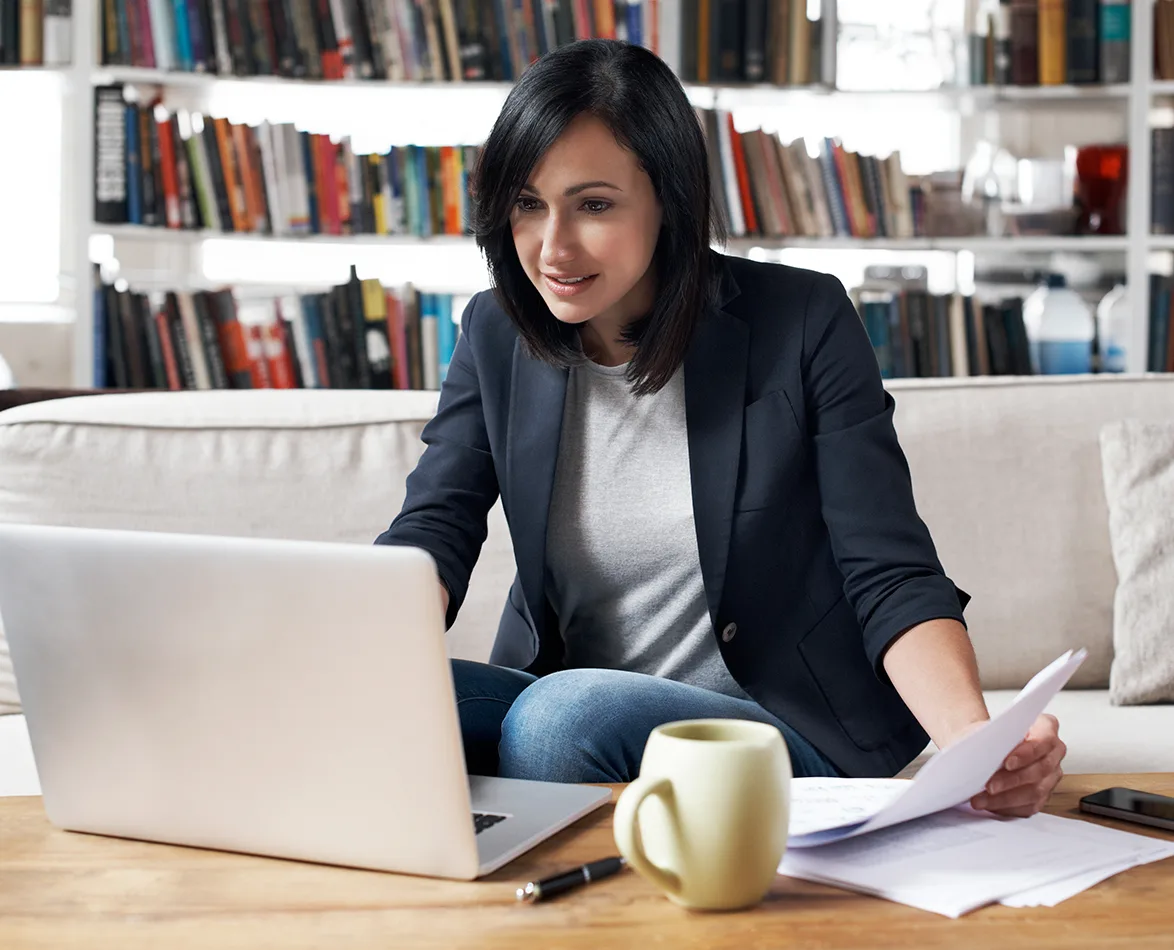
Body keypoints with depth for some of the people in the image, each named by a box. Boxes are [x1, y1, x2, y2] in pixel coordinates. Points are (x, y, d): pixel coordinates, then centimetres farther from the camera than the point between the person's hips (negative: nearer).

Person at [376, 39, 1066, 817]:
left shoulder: (802, 324, -7)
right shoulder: (495, 337, 4)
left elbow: (892, 578, -11)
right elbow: (431, 535, -6)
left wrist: (976, 740, -30)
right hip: (556, 702, 3)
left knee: (563, 715, -34)